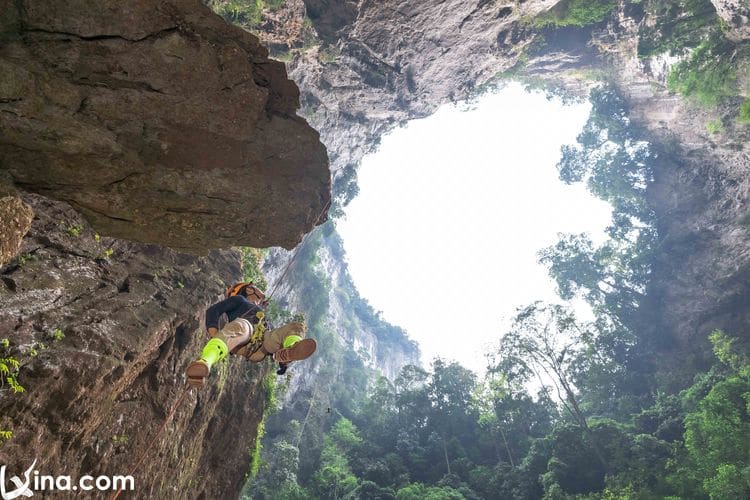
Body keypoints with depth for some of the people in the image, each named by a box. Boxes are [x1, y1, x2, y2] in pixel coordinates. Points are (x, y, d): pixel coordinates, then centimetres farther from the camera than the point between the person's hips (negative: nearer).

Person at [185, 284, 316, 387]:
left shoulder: (265, 318, 46)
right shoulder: (239, 299, 32)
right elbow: (213, 311, 14)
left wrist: (281, 358, 12)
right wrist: (215, 337, -7)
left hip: (261, 348, 4)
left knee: (297, 326, -10)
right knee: (239, 326, -38)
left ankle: (289, 352, -44)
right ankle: (204, 363, -63)